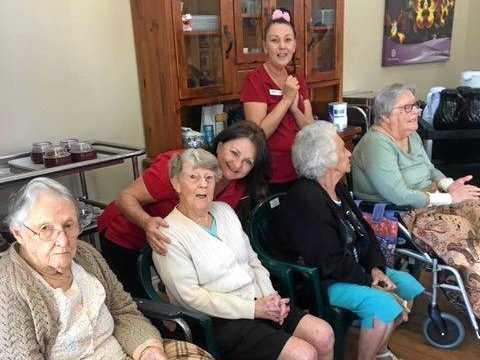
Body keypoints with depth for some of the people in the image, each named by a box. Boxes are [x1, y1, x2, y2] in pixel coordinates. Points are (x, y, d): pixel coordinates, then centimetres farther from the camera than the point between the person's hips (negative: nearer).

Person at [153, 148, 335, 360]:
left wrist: (271, 297, -4)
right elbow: (192, 297, -16)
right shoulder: (170, 235, -12)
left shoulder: (224, 210, 10)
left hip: (258, 302, 7)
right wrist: (254, 309, -17)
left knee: (324, 335, -6)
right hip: (221, 320, -6)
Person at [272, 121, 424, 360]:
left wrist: (376, 267, -5)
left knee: (410, 287, 8)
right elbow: (331, 264, -26)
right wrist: (370, 281, -16)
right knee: (384, 305, -25)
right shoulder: (306, 201, -27)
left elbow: (363, 231, 10)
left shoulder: (337, 189, 6)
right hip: (318, 281, -10)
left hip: (352, 267, 10)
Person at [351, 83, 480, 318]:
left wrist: (449, 184, -2)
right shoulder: (376, 144, -20)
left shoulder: (411, 135, 10)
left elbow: (430, 169, 20)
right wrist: (448, 198, -18)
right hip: (400, 215, -9)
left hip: (430, 200, 9)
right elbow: (399, 196, -26)